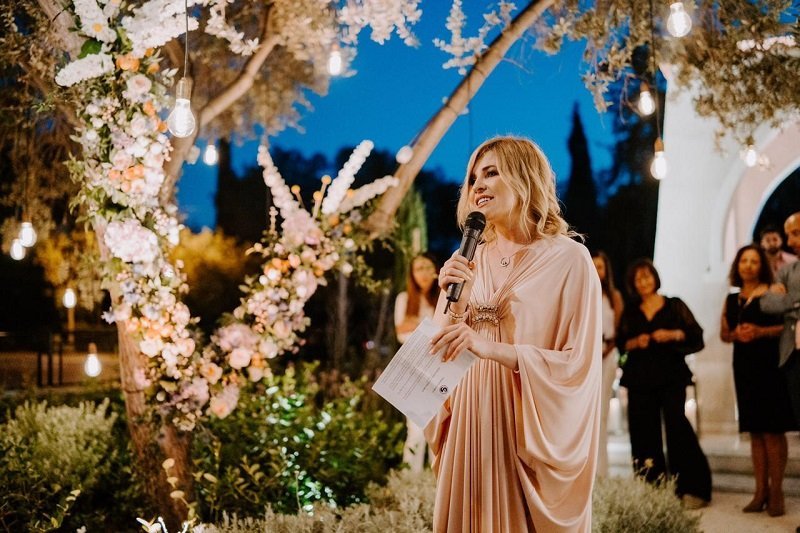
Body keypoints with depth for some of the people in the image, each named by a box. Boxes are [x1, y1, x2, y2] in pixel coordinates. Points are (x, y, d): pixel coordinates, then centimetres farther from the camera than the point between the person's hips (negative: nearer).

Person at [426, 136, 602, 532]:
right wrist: (453, 302, -9)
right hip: (470, 429, 5)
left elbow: (579, 365, -13)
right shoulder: (469, 261, 8)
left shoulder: (568, 259, -7)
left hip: (531, 434, -4)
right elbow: (443, 355, 8)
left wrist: (490, 348, -22)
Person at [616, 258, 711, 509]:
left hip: (671, 375, -3)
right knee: (644, 430, 0)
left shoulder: (675, 306, 6)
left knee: (676, 424, -15)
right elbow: (621, 342, 14)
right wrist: (635, 342, -5)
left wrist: (673, 335, -13)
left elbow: (695, 334, 2)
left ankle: (693, 489, -10)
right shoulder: (630, 312, 14)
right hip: (640, 378, 4)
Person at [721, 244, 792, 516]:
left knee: (772, 430, -5)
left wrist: (760, 332, -20)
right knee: (754, 431, 8)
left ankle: (776, 492, -1)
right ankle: (761, 491, 12)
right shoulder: (732, 299, 14)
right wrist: (736, 334, -4)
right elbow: (724, 333, 17)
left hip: (769, 366, -6)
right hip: (744, 368, 6)